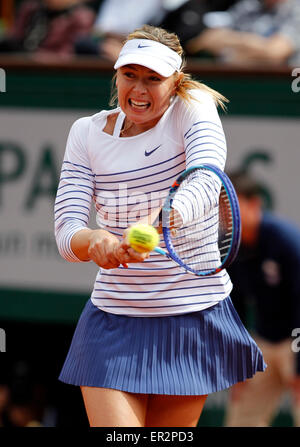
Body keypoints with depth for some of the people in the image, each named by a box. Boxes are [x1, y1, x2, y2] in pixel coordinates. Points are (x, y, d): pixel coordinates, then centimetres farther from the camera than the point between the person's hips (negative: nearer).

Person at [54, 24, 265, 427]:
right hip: (114, 318, 1)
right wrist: (92, 240, -34)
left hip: (196, 315, -1)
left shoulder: (192, 109, -5)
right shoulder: (87, 133, 1)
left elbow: (206, 183, -26)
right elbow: (66, 231, -8)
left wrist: (154, 227, -47)